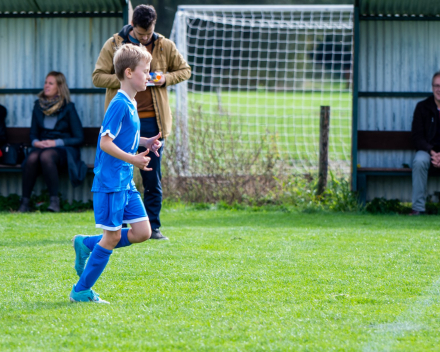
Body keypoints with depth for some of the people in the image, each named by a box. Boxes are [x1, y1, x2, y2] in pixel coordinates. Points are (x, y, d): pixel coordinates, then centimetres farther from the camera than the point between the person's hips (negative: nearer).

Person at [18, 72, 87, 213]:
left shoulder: (68, 108, -1)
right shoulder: (38, 106, 12)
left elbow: (78, 138, -2)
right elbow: (33, 134, 18)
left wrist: (56, 143, -14)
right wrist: (36, 142, -6)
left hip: (63, 149, -3)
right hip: (42, 147, 3)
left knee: (46, 156, -38)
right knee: (32, 158, -33)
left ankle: (54, 200, -33)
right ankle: (24, 202, -33)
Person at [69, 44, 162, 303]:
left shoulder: (131, 104, 12)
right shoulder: (119, 105, -17)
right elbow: (106, 142, -20)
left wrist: (146, 143, 12)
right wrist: (133, 159, -24)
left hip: (126, 183, 9)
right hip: (110, 182, -9)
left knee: (142, 232, 5)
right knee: (112, 236, -3)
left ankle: (87, 244, 18)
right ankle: (80, 292, 7)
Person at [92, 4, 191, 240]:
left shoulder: (164, 46, 5)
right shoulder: (114, 45, 0)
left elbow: (184, 70, 15)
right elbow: (98, 77, -1)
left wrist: (166, 78, -5)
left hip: (151, 120, 1)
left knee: (153, 178, 4)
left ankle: (153, 227, 10)